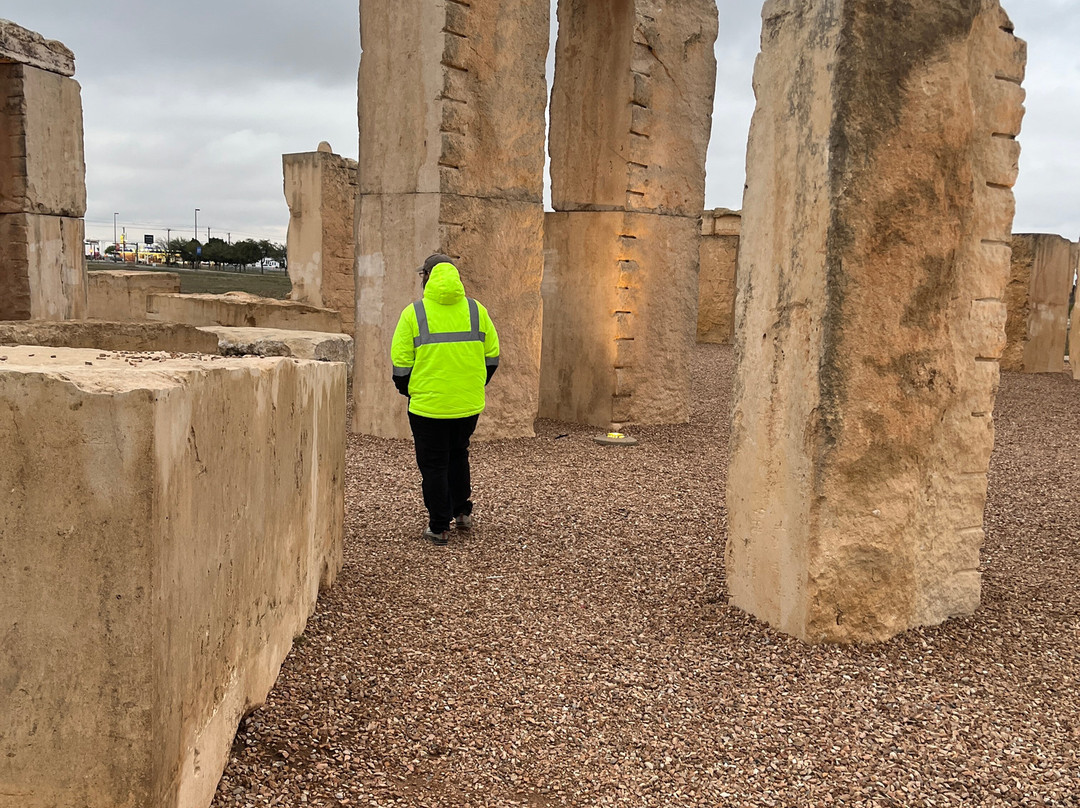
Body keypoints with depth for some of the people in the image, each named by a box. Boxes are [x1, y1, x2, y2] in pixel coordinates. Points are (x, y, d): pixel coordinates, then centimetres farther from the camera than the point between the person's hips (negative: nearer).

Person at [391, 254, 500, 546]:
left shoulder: (414, 313, -7)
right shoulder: (476, 310, 2)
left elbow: (401, 362, -6)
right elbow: (492, 355, 6)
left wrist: (407, 391, 10)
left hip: (428, 404, -3)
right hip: (469, 404, 4)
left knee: (433, 464, 9)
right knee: (458, 455, 26)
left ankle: (439, 527, 14)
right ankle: (462, 511, 29)